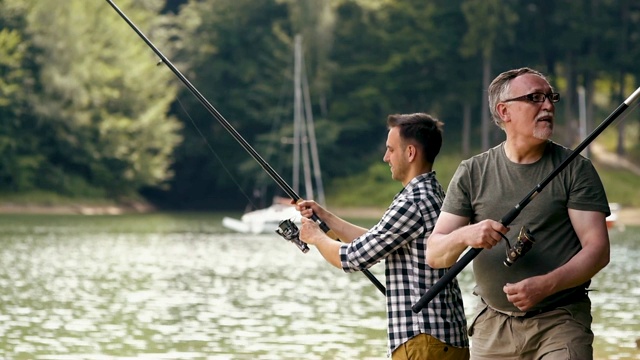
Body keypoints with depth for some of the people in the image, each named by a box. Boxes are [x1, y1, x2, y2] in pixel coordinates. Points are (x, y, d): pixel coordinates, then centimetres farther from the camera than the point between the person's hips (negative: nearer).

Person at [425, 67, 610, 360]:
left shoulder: (574, 169, 2)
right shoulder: (472, 173, 7)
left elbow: (598, 250, -6)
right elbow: (434, 256, 2)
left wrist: (546, 285, -21)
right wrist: (464, 236, -20)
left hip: (560, 324, -2)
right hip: (492, 326, 2)